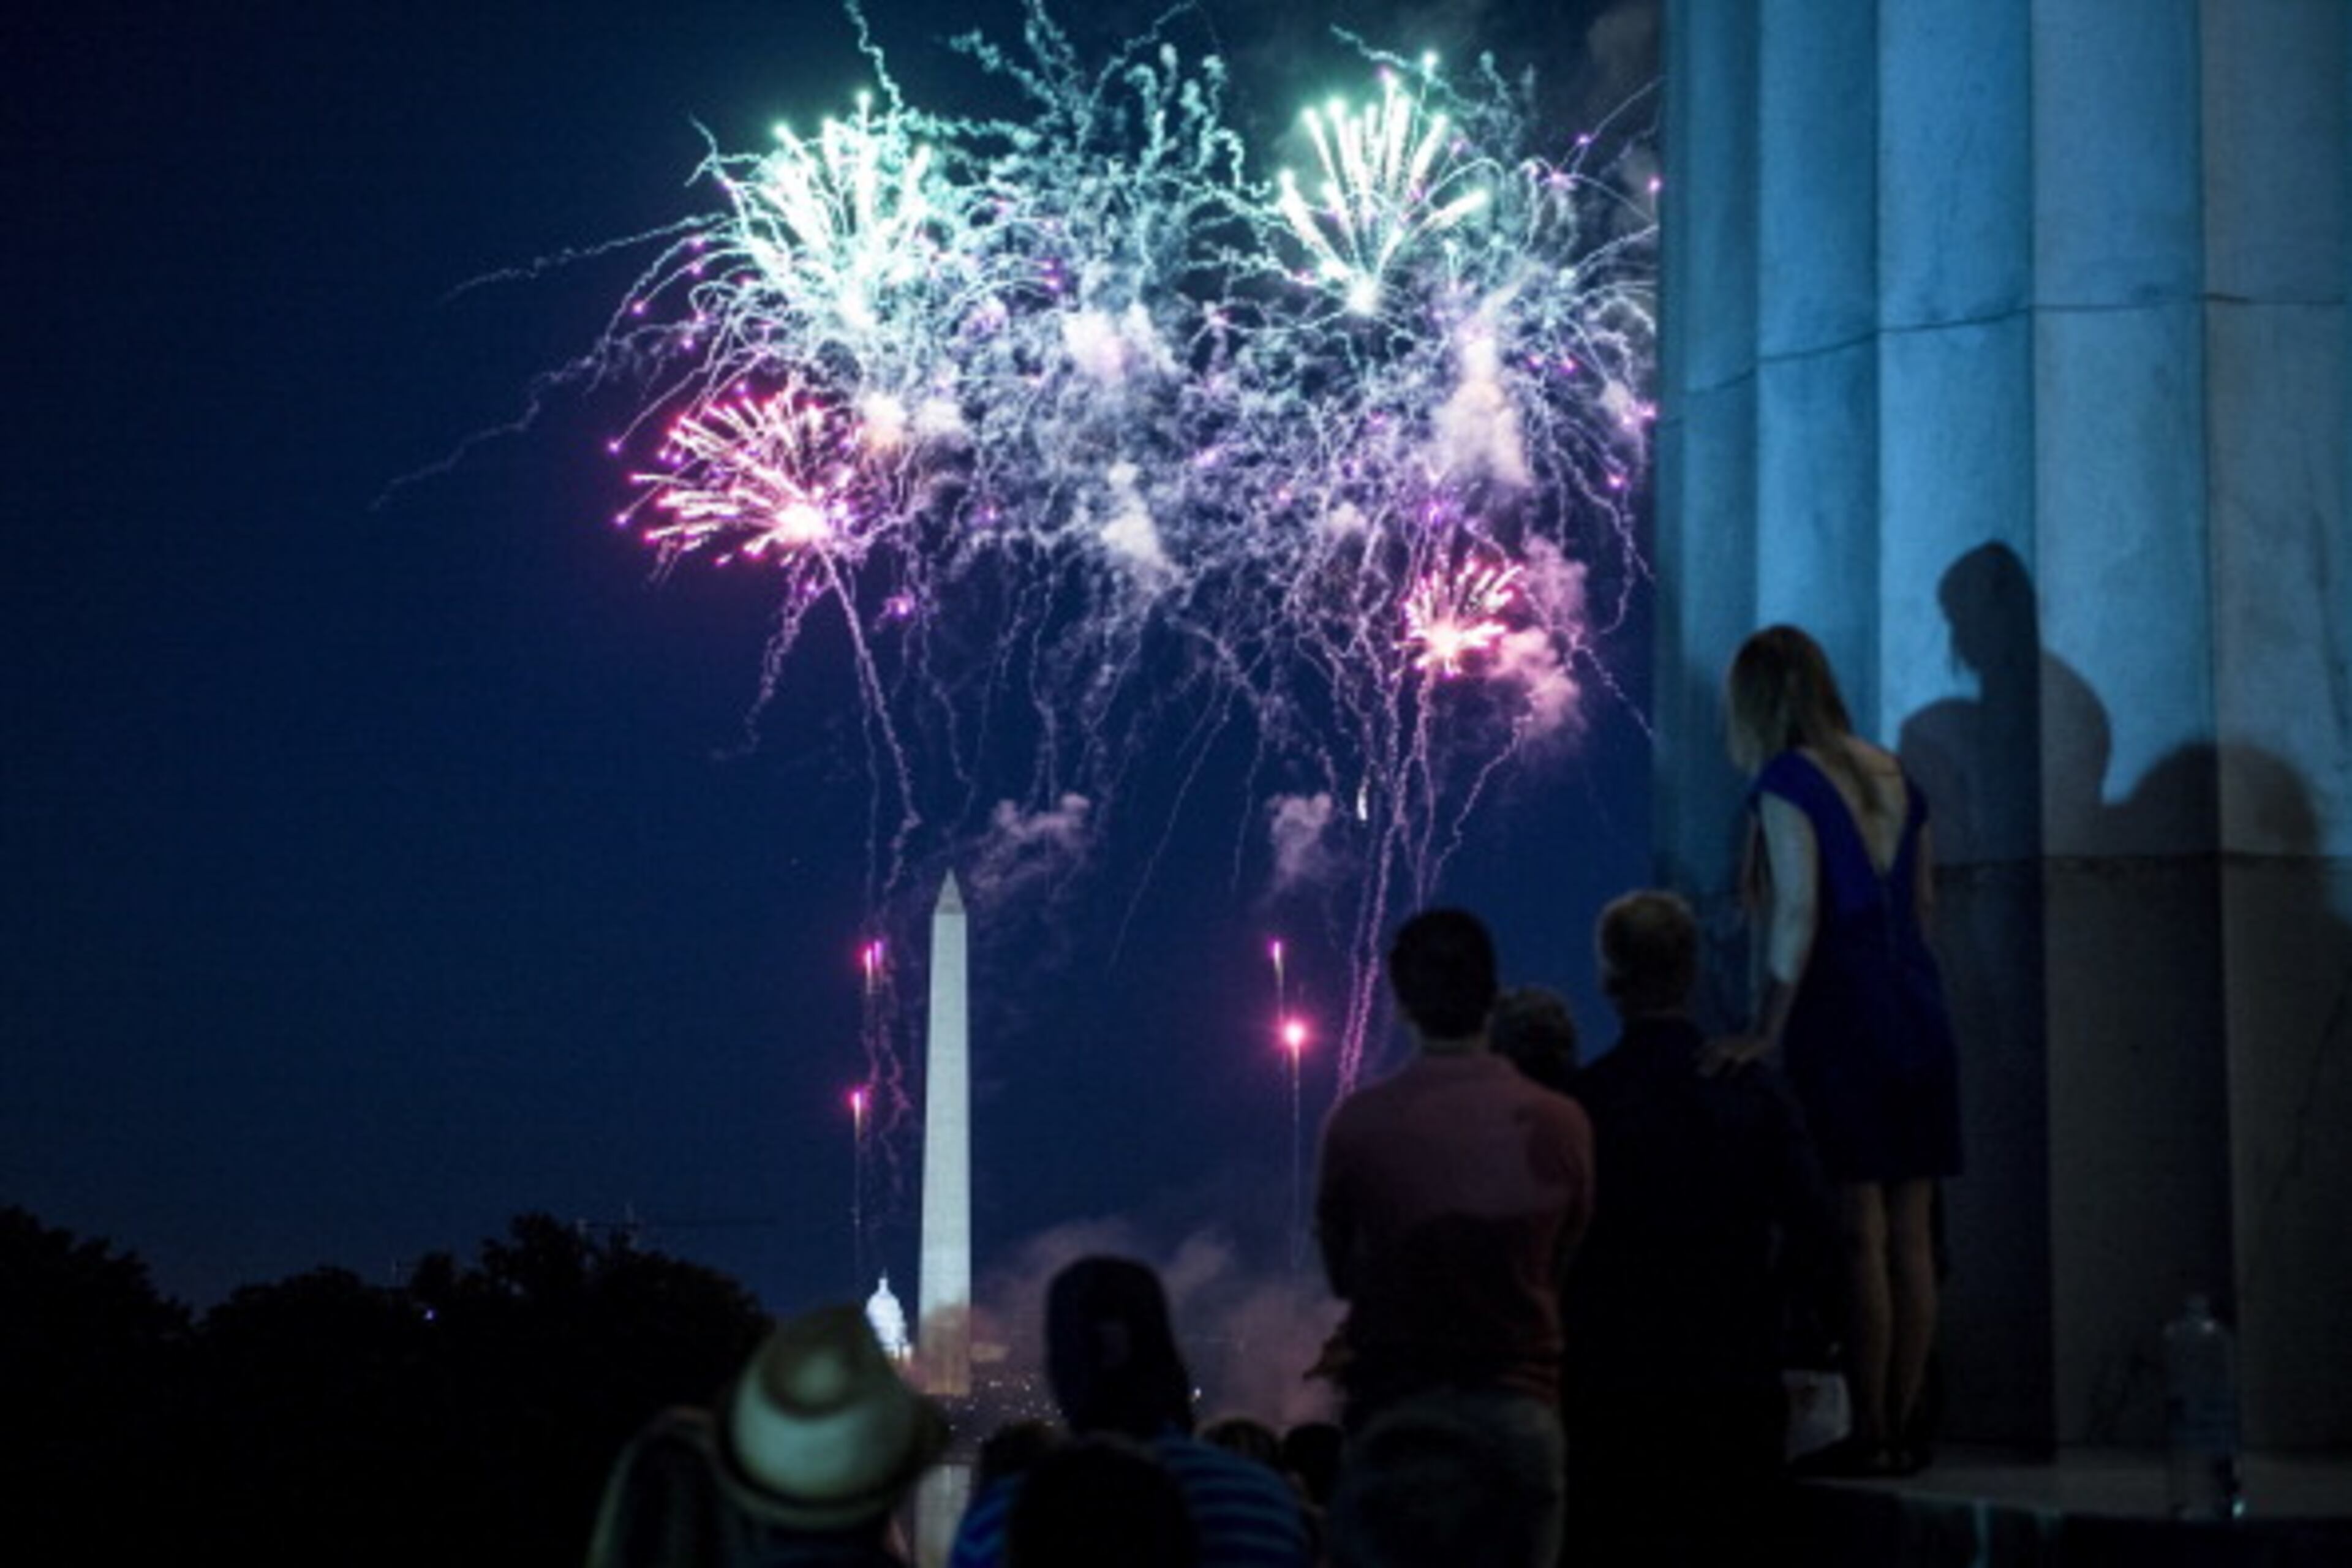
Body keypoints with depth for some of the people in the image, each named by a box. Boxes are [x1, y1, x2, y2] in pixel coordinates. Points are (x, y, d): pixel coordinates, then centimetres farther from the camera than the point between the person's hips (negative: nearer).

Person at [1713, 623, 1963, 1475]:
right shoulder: (1894, 777, 13)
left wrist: (1765, 1030, -14)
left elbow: (1797, 915, -15)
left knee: (1858, 1236, -5)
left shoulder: (1788, 780, -8)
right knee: (1910, 1235, 8)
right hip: (1918, 1011, 7)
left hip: (1841, 1019, -7)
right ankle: (1904, 1428, 13)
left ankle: (1870, 1436, -3)